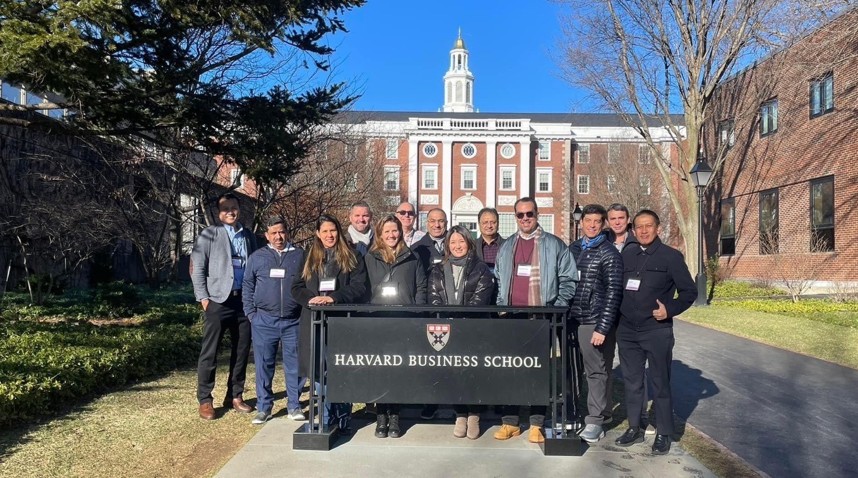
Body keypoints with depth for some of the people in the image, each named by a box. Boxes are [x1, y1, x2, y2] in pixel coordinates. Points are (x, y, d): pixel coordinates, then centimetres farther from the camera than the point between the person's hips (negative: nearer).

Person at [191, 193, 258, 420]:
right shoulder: (209, 235, 2)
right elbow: (197, 268, -1)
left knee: (241, 351, 9)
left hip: (244, 300, 4)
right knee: (209, 353, 1)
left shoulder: (248, 237, 12)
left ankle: (234, 396, 21)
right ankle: (205, 400, 11)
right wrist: (203, 298, -8)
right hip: (218, 300, -4)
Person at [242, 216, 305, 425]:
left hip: (293, 321, 0)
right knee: (264, 365, 6)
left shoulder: (300, 256, 6)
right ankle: (263, 408, 17)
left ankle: (294, 406, 16)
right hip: (264, 321, 1)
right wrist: (251, 314, 3)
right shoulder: (257, 257, 8)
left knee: (295, 365, 4)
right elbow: (248, 287, 11)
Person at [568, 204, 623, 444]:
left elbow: (613, 292, -10)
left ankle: (595, 421, 9)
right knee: (580, 370, 10)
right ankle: (603, 411, 24)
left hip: (595, 323, -6)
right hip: (573, 320, 6)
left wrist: (602, 328, -16)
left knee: (597, 372, 0)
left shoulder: (609, 253, -5)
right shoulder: (573, 249, 12)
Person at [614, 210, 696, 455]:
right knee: (631, 382, 12)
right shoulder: (626, 255, 6)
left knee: (660, 383, 5)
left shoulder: (671, 256, -3)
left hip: (657, 330, -3)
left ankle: (663, 434, 17)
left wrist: (670, 310, -14)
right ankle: (634, 428, 25)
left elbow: (689, 291, -2)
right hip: (627, 330, 4)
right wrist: (616, 315, 5)